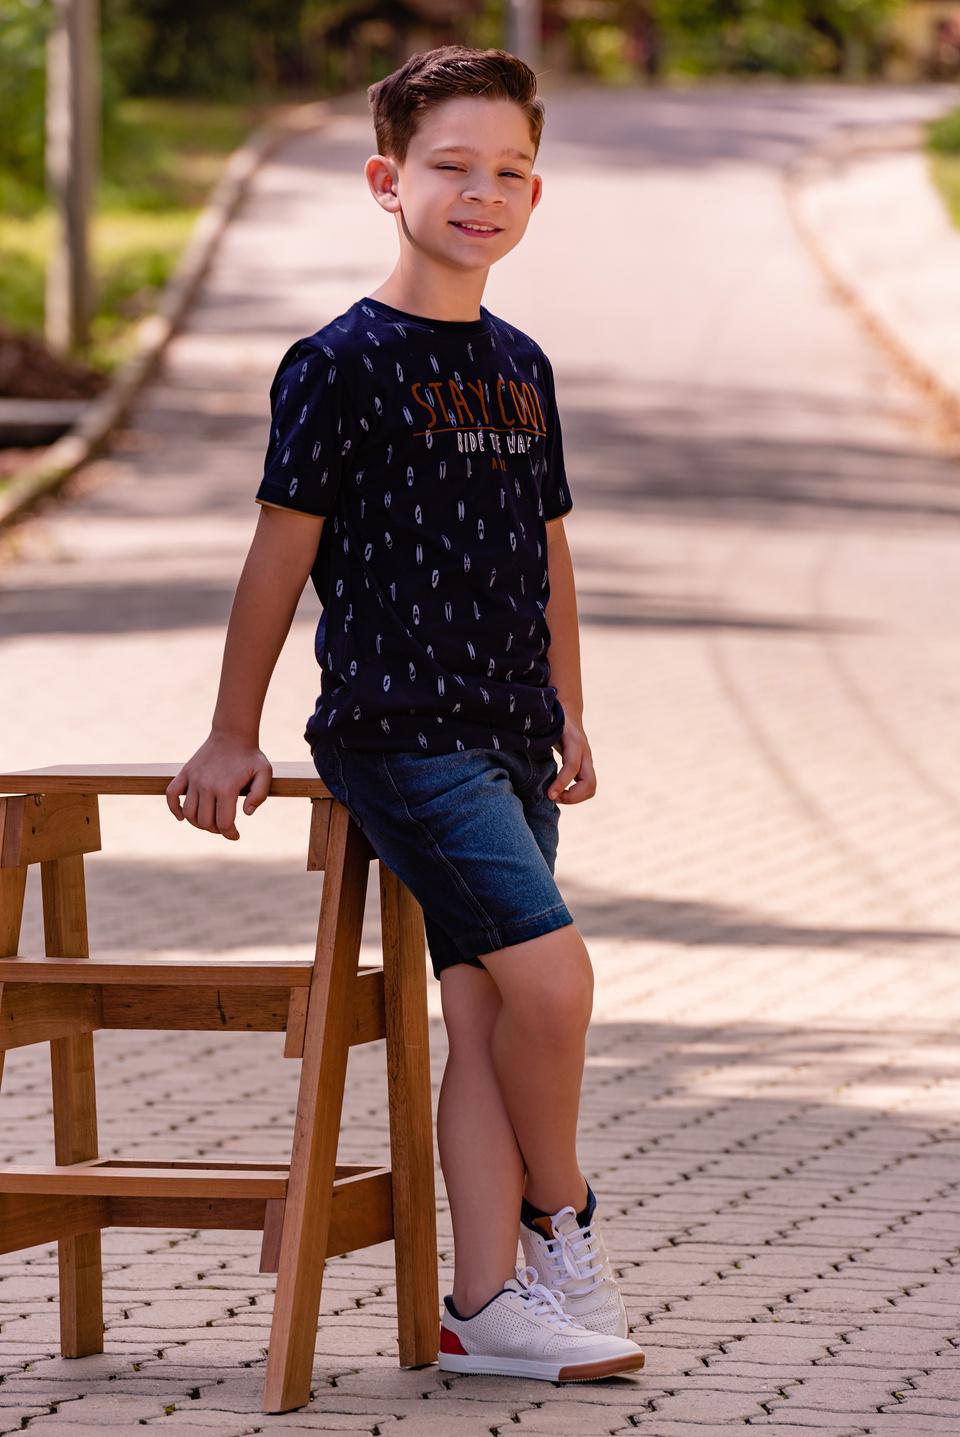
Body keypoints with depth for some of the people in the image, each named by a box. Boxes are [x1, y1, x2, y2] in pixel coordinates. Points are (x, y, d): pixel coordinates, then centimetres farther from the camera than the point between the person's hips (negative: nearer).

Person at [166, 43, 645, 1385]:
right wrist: (234, 739, -3)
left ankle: (491, 1303, 6)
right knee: (551, 973, -16)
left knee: (484, 1014, 5)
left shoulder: (520, 367, 13)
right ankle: (561, 1224, 5)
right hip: (397, 729, -7)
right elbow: (282, 550, -5)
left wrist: (569, 720, 21)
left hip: (505, 737, 7)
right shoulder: (343, 365, -8)